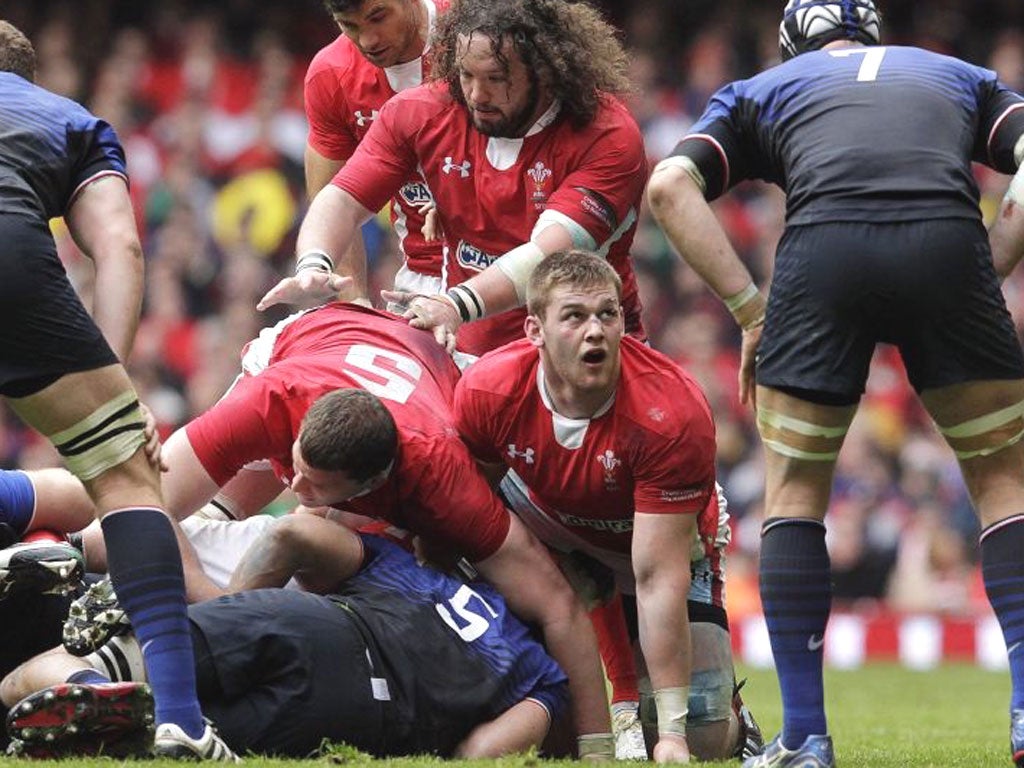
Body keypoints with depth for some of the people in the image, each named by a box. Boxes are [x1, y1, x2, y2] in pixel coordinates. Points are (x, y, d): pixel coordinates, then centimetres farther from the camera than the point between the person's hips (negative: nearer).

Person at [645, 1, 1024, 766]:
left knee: (793, 493, 18)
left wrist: (751, 308, 15)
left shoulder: (759, 90, 33)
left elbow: (671, 185, 15)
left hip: (823, 245, 0)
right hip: (947, 239, 0)